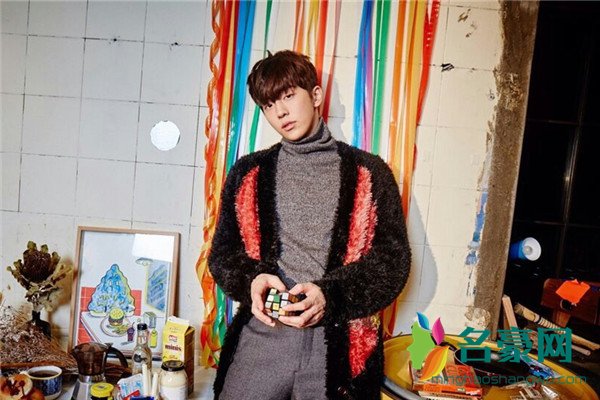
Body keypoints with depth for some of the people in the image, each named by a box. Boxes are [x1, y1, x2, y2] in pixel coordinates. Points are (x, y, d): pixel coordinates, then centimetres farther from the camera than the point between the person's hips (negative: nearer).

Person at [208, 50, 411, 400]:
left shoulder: (369, 173, 2)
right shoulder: (248, 173, 8)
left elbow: (393, 259, -2)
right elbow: (223, 250, 9)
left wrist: (330, 295, -17)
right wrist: (251, 279, -13)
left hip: (341, 338, -1)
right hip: (263, 330, 2)